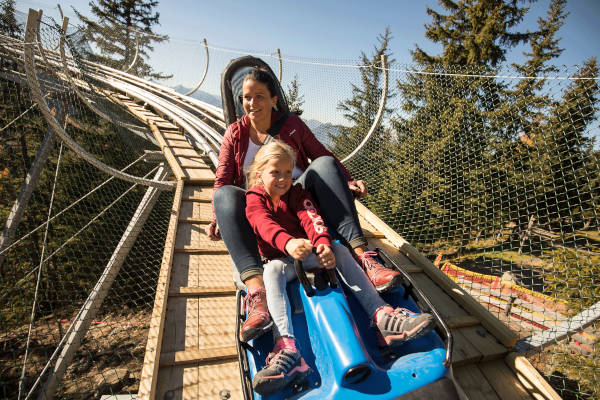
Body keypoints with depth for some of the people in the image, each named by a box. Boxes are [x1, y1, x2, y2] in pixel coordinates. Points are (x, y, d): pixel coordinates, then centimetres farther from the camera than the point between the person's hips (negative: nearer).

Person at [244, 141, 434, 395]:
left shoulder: (297, 194, 7)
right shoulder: (254, 199, -1)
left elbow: (311, 218, -14)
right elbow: (265, 224, -26)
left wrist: (322, 243, -39)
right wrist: (288, 243, -50)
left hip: (308, 253, 3)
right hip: (279, 258, -3)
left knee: (340, 251, -23)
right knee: (272, 270, -36)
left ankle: (381, 315, -28)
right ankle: (287, 350, -52)